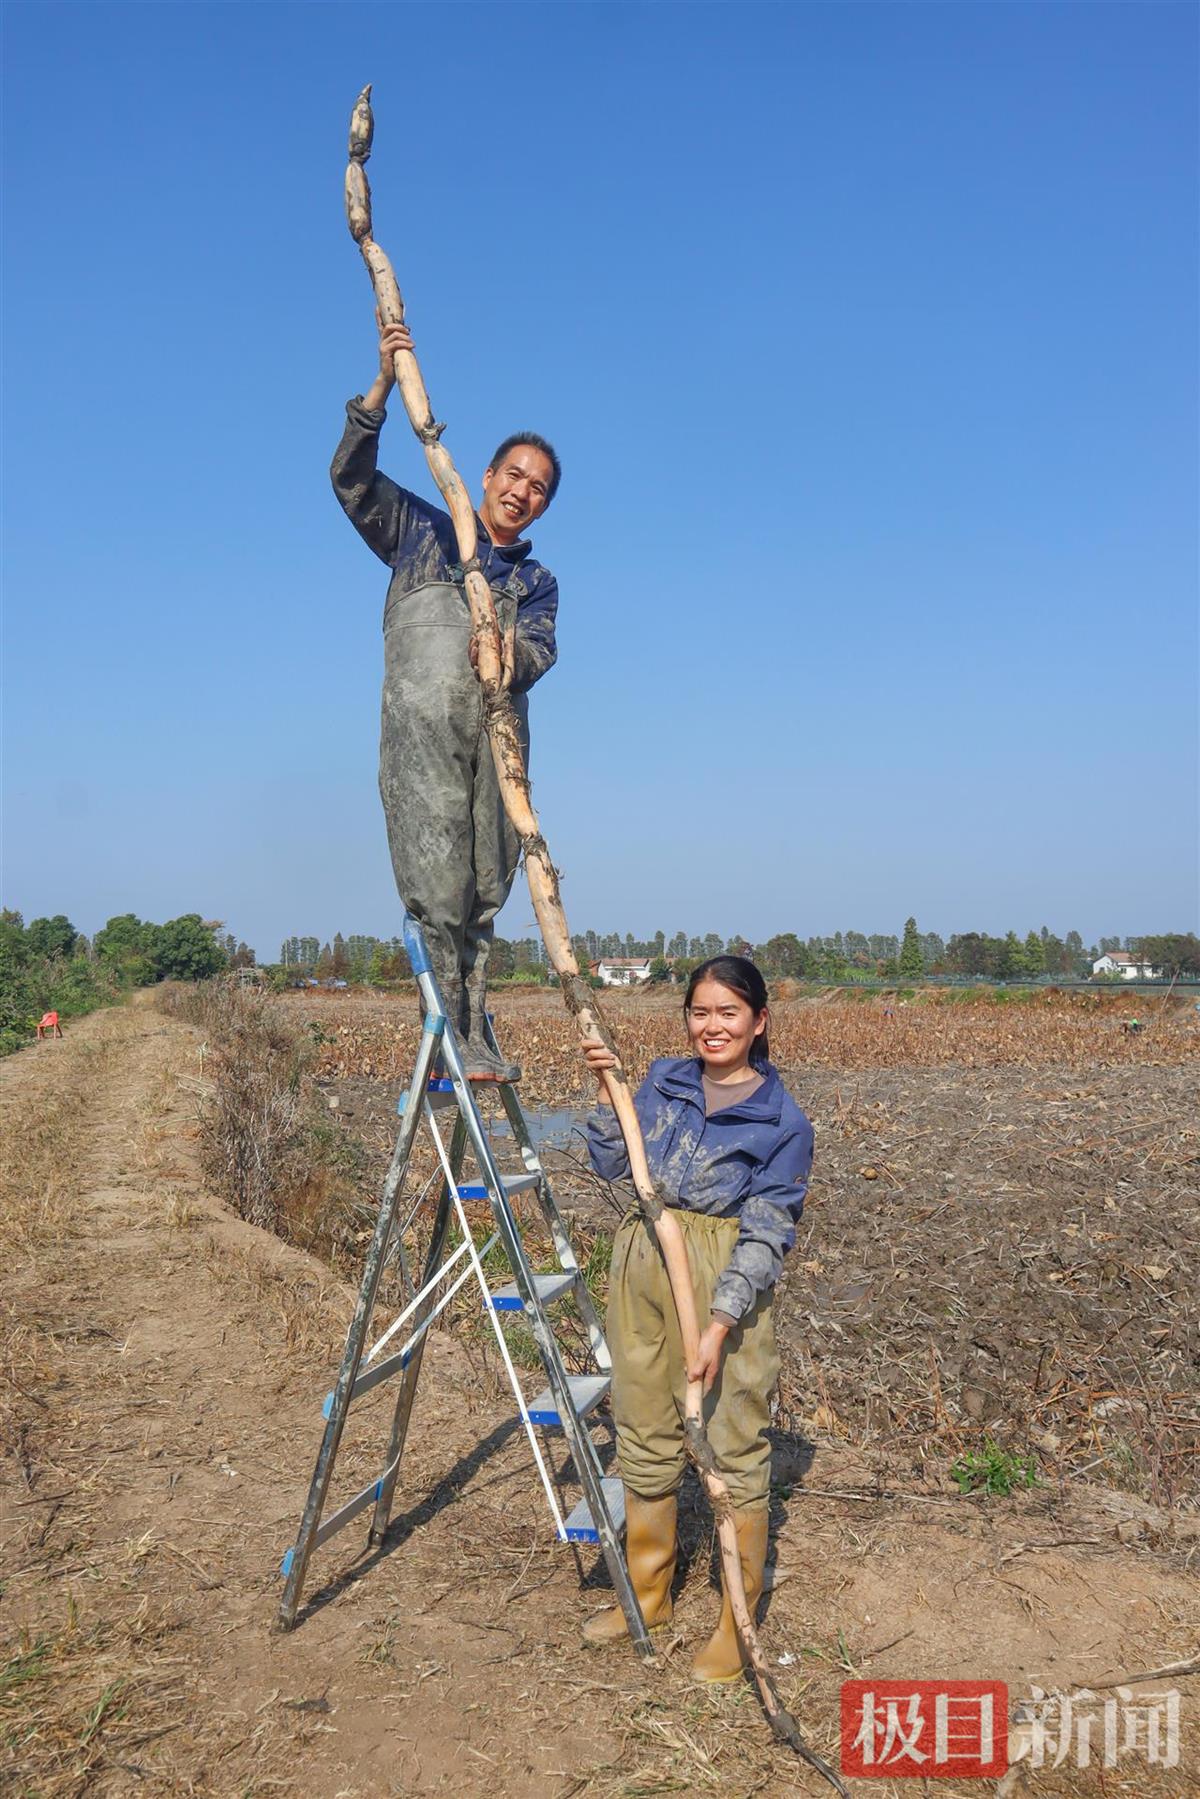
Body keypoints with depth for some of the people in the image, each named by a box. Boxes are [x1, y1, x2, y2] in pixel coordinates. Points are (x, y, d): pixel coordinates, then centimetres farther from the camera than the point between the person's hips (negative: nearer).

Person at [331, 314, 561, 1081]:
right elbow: (352, 476, 10)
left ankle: (473, 1035, 3)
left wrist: (508, 651, -18)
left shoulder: (538, 583, 25)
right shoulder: (422, 531, 21)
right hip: (423, 722, -3)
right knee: (437, 880, -12)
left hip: (499, 729, 3)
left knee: (486, 886, -1)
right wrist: (384, 384, 0)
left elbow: (541, 652, 6)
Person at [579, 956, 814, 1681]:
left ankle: (738, 1622, 23)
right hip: (643, 1263, 5)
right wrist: (609, 1090, -5)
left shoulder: (782, 1122, -9)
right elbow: (616, 1168, 5)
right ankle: (649, 1593, 36)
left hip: (726, 1286, -5)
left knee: (735, 1448, 5)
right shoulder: (663, 1082, 5)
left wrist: (720, 1323, -19)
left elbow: (765, 1235, -11)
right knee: (645, 1438, 16)